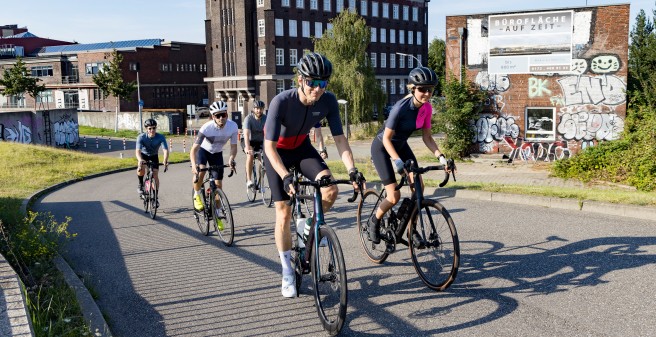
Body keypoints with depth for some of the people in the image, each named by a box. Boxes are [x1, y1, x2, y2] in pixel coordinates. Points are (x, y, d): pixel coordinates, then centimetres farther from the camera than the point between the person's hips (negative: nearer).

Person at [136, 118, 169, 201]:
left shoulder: (161, 137, -27)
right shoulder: (141, 137, -29)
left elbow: (165, 150, -35)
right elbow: (138, 151, -40)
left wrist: (165, 161, -55)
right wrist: (140, 160, -61)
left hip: (154, 156, 1)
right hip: (143, 155, -1)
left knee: (155, 176, -8)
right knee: (141, 170, -30)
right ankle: (141, 184, -1)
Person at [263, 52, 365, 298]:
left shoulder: (328, 101, -23)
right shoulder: (281, 102, -33)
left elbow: (339, 138, -17)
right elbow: (270, 147, -30)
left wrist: (352, 170, -29)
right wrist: (286, 177, -43)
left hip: (302, 147, 3)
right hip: (278, 151, -3)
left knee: (331, 190, -24)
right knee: (284, 214, -5)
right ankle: (287, 273, 13)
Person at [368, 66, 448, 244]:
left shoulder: (427, 108, -11)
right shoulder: (401, 108, -30)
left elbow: (427, 137, -4)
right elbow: (387, 139, -25)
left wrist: (440, 156, -17)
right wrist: (397, 160, -37)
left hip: (401, 145, 6)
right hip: (381, 147, -6)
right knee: (394, 196, -13)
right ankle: (374, 221, 16)